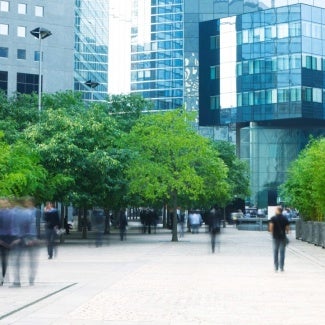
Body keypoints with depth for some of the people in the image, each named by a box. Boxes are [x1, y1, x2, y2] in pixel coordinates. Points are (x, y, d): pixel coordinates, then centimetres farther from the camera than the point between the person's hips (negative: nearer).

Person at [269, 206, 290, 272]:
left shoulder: (273, 218, -5)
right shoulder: (285, 218, 2)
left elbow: (271, 226, -15)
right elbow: (287, 228, -1)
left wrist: (271, 232, 3)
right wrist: (286, 232, 19)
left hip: (276, 237, -1)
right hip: (283, 236, 1)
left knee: (275, 252, 7)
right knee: (282, 252, 4)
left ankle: (276, 267, 7)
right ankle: (281, 267, 3)